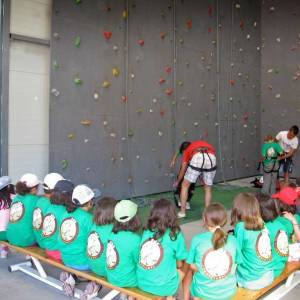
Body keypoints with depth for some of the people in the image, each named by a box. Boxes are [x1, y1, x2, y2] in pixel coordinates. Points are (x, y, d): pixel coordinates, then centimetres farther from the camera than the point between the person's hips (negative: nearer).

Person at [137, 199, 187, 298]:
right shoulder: (176, 235, -12)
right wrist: (178, 266, 19)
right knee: (183, 269, 21)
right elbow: (180, 263, -4)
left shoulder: (146, 232, 0)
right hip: (162, 286, -4)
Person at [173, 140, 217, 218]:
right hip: (211, 158, 3)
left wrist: (177, 182, 53)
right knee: (208, 189, 22)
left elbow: (183, 170, 36)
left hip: (197, 158, -3)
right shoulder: (208, 146, 42)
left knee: (185, 186, 16)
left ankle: (182, 212, 19)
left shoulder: (188, 150, 34)